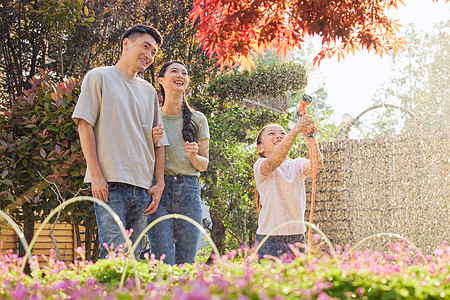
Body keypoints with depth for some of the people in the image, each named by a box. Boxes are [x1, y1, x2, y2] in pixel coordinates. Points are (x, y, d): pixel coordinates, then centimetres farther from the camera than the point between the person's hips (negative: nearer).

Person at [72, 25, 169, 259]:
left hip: (143, 187, 5)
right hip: (110, 183, -5)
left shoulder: (149, 91, 22)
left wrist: (159, 183, 9)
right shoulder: (99, 77, 7)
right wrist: (96, 175, -11)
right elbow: (85, 125, -1)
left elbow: (159, 141, 20)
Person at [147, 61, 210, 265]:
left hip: (189, 190, 2)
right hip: (158, 189, -2)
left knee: (187, 262, -2)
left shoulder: (198, 120, 12)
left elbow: (204, 164, 14)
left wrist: (193, 156, -7)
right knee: (164, 263, -9)